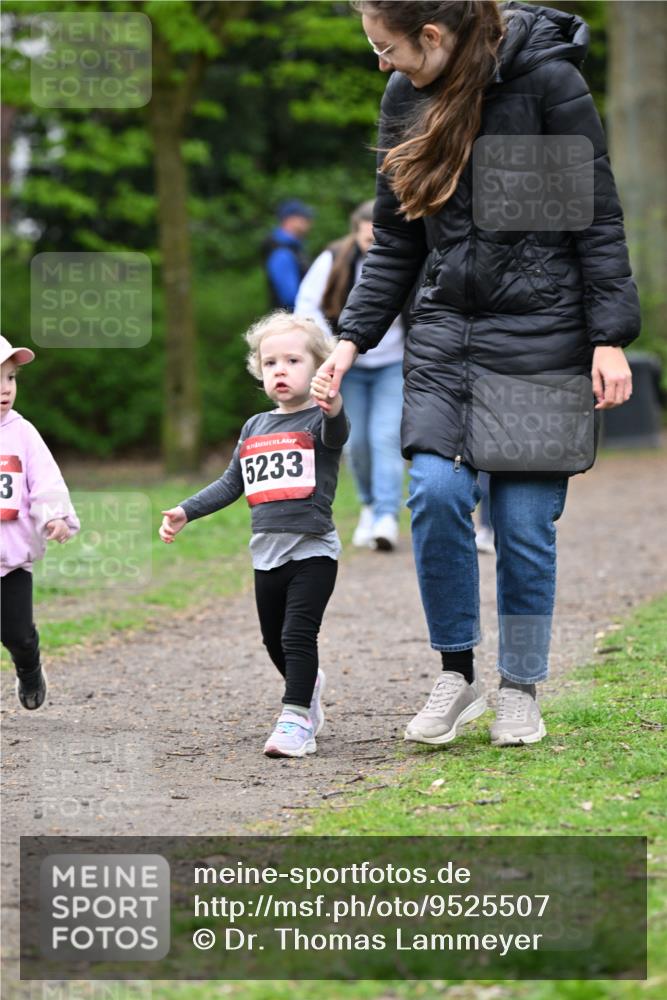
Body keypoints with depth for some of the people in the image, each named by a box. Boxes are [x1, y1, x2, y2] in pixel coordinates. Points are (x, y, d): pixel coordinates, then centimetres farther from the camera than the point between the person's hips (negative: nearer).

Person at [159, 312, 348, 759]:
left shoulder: (319, 421, -7)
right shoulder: (255, 427, 11)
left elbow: (335, 434, -32)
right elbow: (231, 484, 18)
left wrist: (332, 407, -55)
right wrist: (185, 512, 11)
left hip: (313, 550, -6)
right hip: (267, 552, 6)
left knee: (298, 634, -15)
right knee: (274, 640, 16)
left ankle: (296, 721, -13)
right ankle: (309, 684, 42)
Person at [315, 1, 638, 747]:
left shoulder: (547, 80, -11)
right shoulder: (406, 97, 6)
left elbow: (597, 217, -7)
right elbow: (394, 243, 13)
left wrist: (610, 337, -11)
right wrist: (352, 338, 4)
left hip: (539, 338, -4)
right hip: (446, 332, 4)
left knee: (524, 518, -3)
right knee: (436, 491, -13)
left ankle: (520, 691, 15)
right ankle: (456, 675, 2)